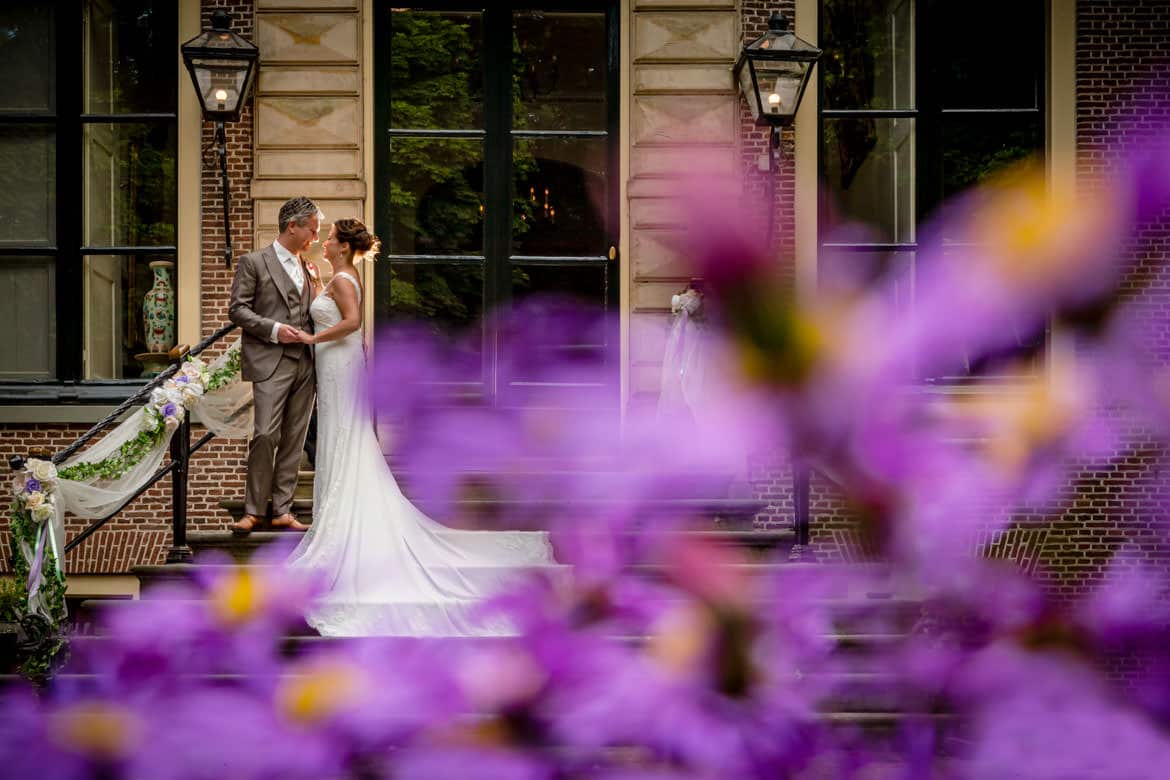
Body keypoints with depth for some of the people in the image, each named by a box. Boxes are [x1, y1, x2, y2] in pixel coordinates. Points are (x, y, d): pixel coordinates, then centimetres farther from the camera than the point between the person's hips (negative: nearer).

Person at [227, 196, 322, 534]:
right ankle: (254, 510, -5)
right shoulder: (254, 262, 1)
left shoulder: (308, 269, 19)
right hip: (270, 363, -6)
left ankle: (283, 510, 8)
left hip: (304, 364, 6)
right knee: (265, 435, -14)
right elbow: (238, 309, -5)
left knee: (294, 440, 4)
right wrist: (274, 329, -15)